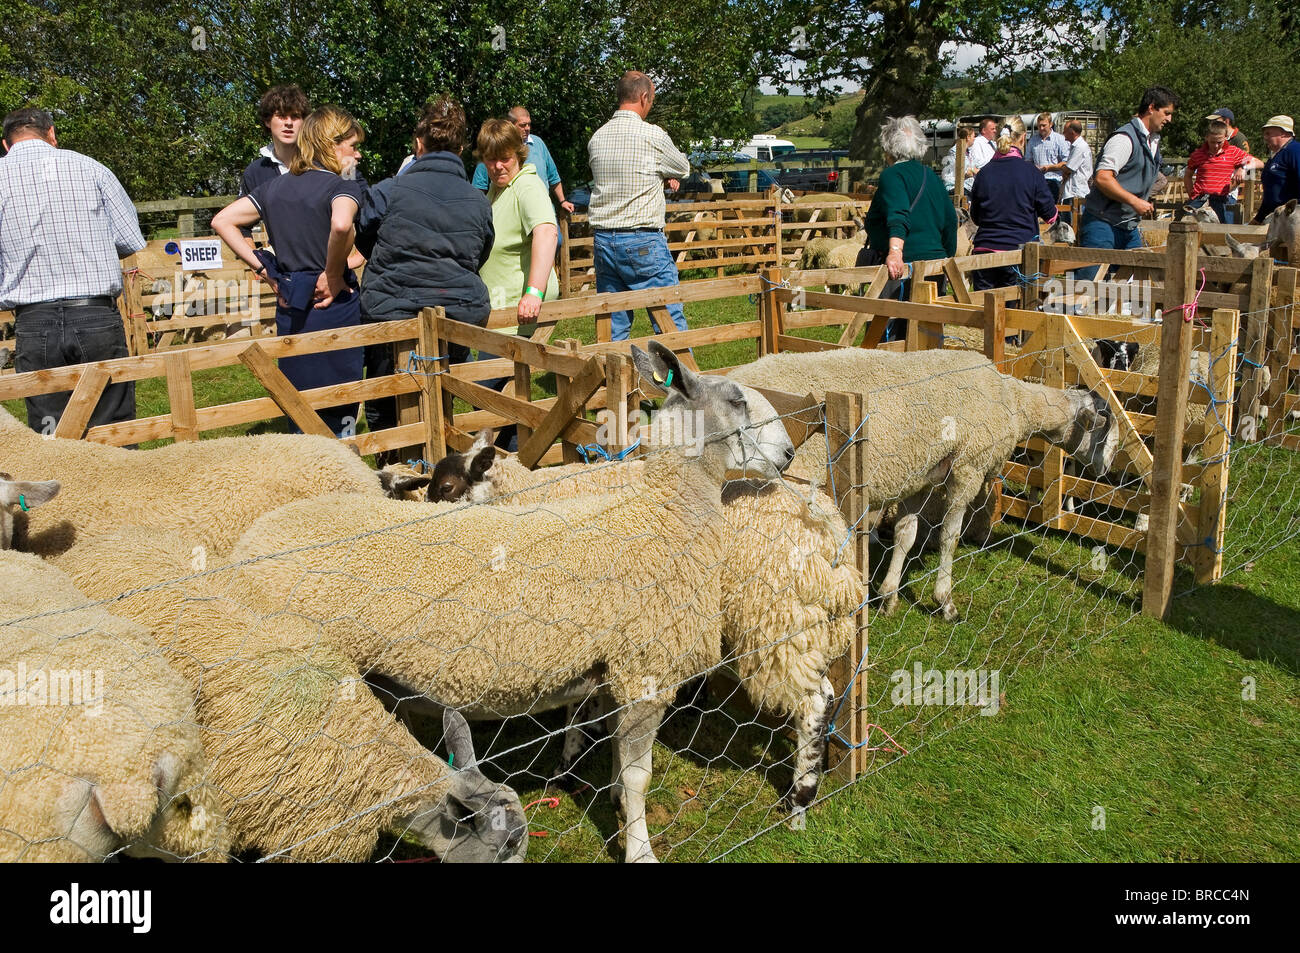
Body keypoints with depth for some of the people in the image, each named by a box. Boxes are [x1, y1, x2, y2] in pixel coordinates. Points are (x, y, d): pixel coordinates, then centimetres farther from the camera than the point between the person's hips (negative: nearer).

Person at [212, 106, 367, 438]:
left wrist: (263, 269, 6)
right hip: (334, 305, -6)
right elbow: (341, 224, -31)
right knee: (339, 413, 3)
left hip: (289, 307, 6)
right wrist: (332, 276, -16)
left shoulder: (275, 186, 11)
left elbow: (222, 221, 9)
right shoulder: (342, 184, -9)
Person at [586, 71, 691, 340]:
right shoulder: (652, 135, -8)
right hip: (643, 242, -6)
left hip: (602, 240, 6)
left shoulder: (597, 138, 8)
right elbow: (683, 168, 8)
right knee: (670, 322, 0)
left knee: (613, 327, 10)